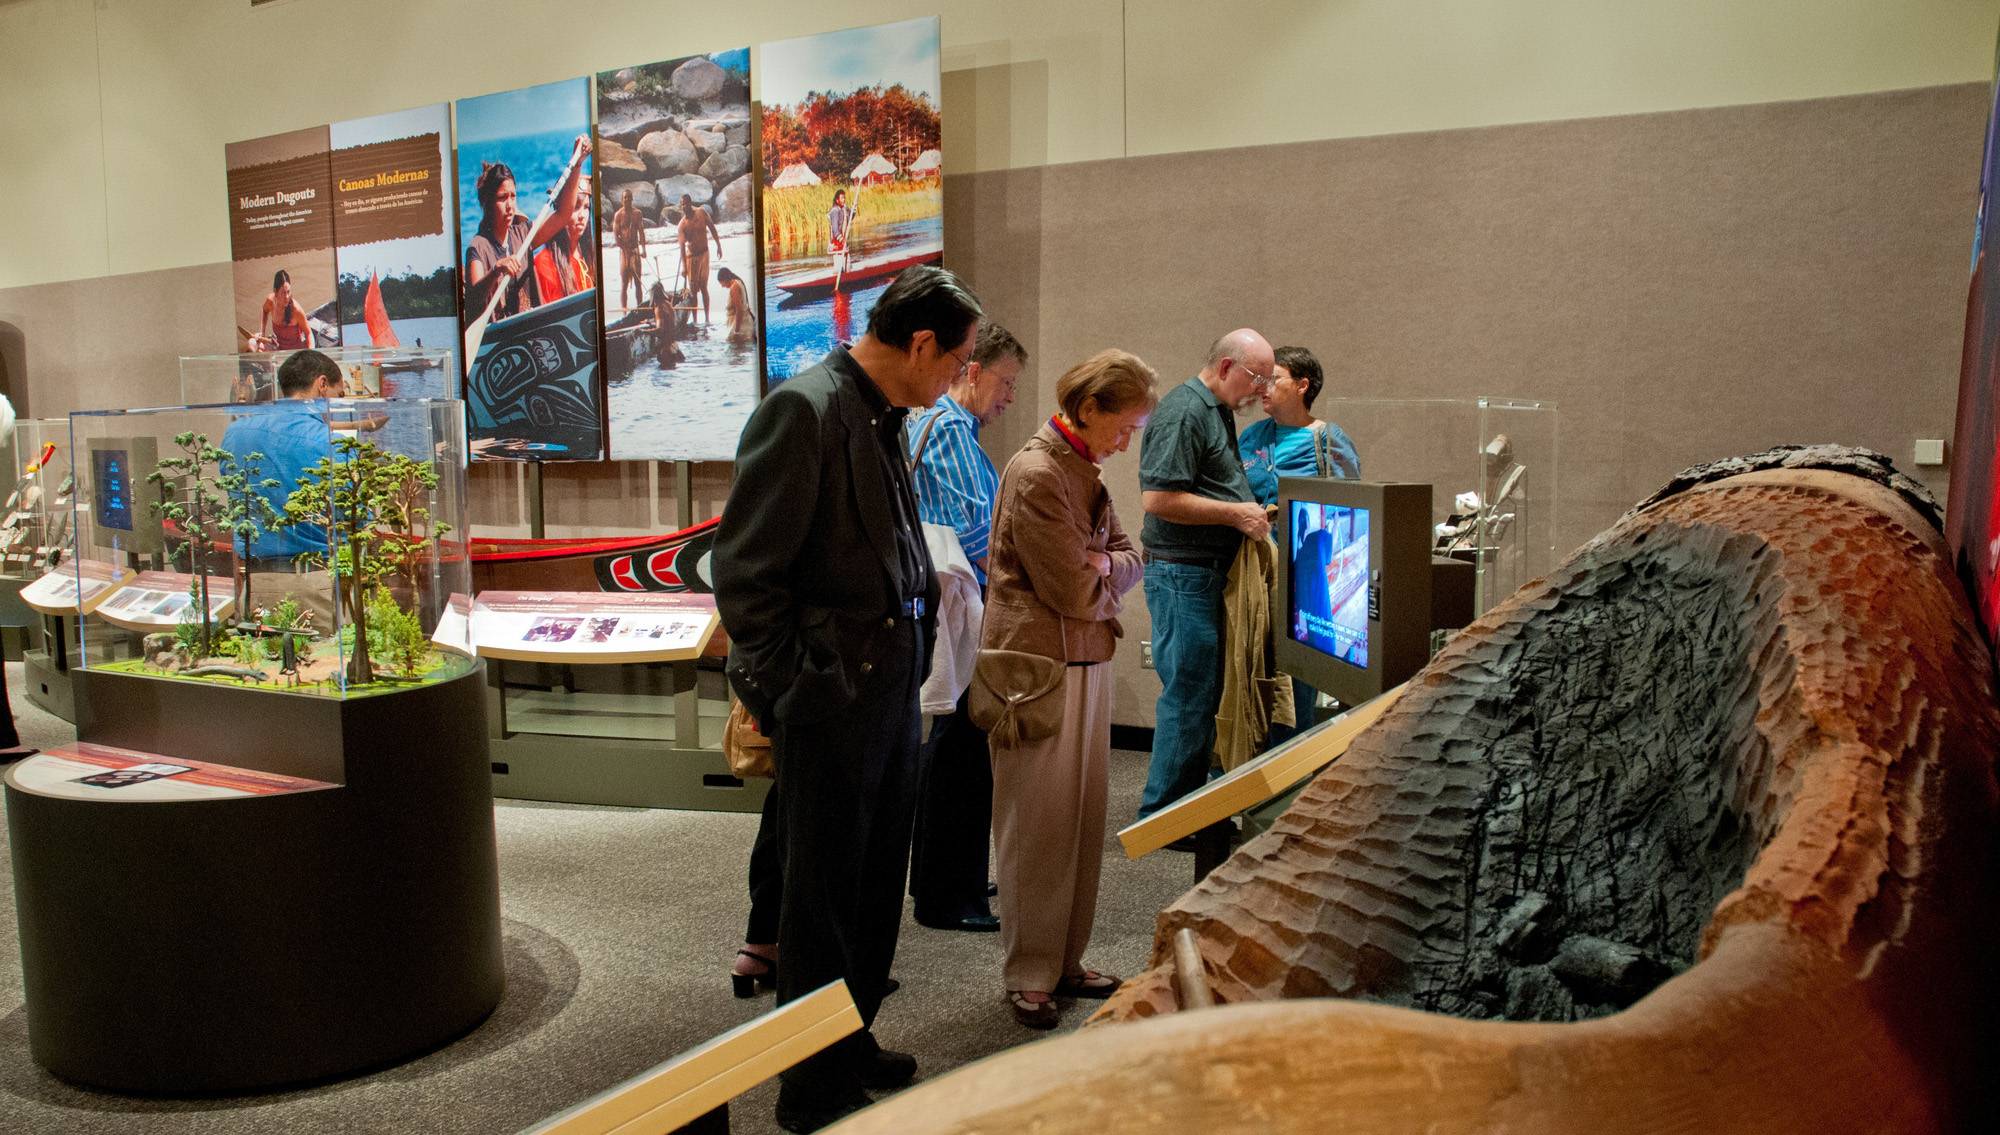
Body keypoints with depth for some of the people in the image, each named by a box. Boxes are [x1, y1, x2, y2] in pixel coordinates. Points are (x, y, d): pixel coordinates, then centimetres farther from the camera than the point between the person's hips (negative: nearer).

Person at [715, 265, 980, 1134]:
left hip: (890, 690, 9)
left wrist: (910, 666, 14)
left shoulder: (884, 418, 11)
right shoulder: (804, 409, -17)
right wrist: (790, 694, -16)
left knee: (874, 889, 20)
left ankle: (853, 1048, 38)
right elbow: (744, 572, -18)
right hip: (833, 698, -9)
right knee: (823, 898, 5)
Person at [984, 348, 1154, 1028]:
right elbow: (1078, 593, -17)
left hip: (1085, 660, 9)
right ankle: (1029, 977, 11)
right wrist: (1107, 572, 3)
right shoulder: (1035, 475, -17)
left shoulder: (1084, 471, 14)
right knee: (1038, 826, -1)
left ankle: (1065, 962, 23)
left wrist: (1103, 566, -5)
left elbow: (1129, 554, 15)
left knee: (1083, 819, 11)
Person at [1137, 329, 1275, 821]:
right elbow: (1158, 498, -22)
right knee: (1187, 694, -5)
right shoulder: (1184, 412, -15)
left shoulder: (1218, 411, 18)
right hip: (1182, 573, -10)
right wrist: (1236, 514, -17)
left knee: (1204, 693, 14)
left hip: (1208, 572, 10)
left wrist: (1250, 512, 12)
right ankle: (1162, 815, 6)